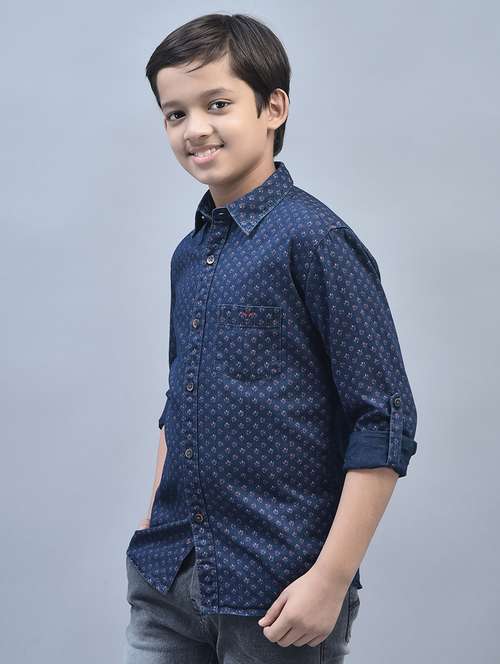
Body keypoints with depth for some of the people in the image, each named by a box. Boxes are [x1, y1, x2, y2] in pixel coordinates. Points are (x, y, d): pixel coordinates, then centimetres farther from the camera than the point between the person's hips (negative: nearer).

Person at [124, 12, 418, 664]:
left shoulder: (313, 238, -12)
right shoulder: (189, 254, 8)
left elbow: (385, 421, -14)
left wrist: (332, 580, -15)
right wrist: (152, 531, 14)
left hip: (277, 595, -6)